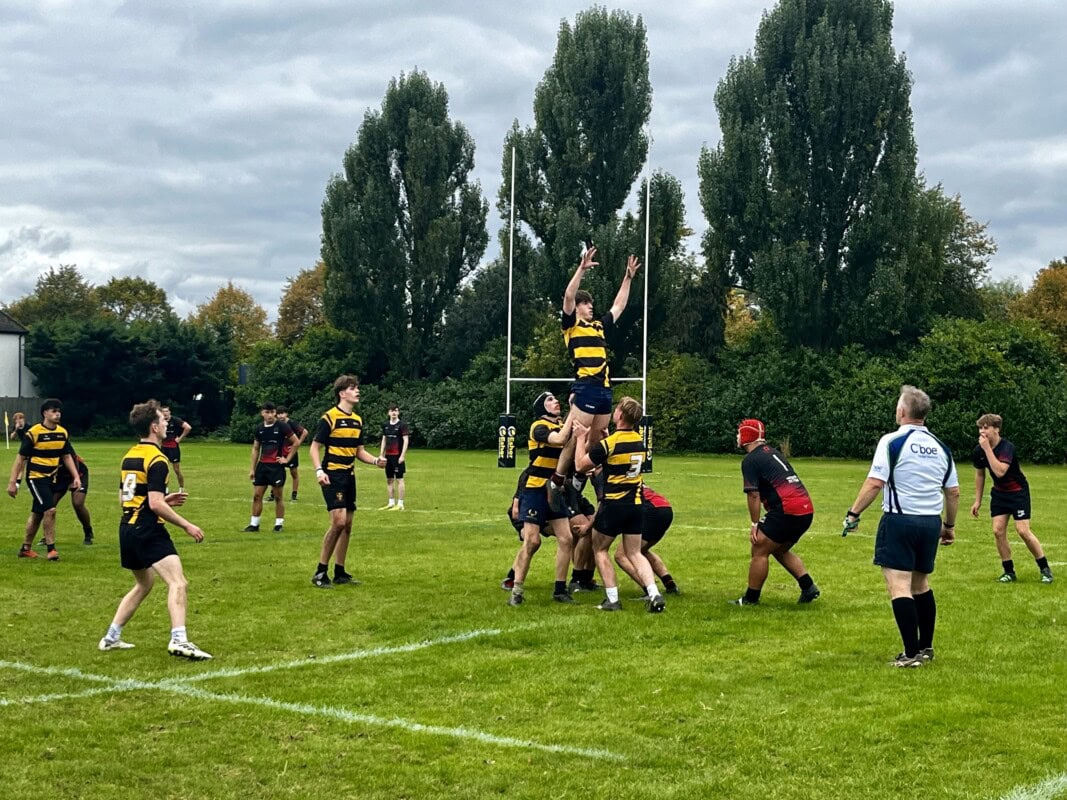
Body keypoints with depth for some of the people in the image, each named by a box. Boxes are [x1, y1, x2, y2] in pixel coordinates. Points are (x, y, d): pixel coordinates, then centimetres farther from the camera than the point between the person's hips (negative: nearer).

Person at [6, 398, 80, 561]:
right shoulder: (33, 433, -14)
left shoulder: (62, 433, 3)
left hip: (50, 478, 6)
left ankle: (25, 549, 28)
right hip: (35, 478, -6)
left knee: (37, 514, 15)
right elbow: (21, 458, -10)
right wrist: (13, 482, -11)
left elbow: (67, 456, 13)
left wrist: (76, 476, 4)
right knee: (50, 510, -18)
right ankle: (51, 549, -9)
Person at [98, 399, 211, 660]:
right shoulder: (156, 460, -13)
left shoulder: (129, 455, 14)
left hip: (127, 528, 9)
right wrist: (187, 526, -13)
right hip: (149, 531, -9)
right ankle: (179, 639, -32)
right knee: (178, 583, -16)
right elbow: (155, 504, -19)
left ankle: (111, 637, 29)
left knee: (143, 584, 26)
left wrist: (165, 500, 21)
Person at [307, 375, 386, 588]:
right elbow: (314, 447, -9)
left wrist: (375, 460, 2)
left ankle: (340, 572, 17)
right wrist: (319, 470, -22)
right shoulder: (329, 418, -9)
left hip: (349, 477, 8)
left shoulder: (357, 420, 13)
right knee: (338, 521, -17)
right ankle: (320, 572, -9)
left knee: (347, 525, 8)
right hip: (332, 476, -8)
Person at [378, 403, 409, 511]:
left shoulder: (402, 425, -5)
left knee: (399, 479, -4)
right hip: (388, 456, 6)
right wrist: (381, 455, 14)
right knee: (389, 480, 10)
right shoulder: (386, 426, 12)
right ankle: (391, 503, 18)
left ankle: (400, 504, -1)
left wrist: (402, 455, -15)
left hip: (398, 456, -6)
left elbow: (406, 440, -9)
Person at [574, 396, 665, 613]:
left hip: (613, 504, -6)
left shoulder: (608, 444, -18)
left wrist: (582, 437, 3)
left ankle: (612, 599, 8)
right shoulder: (639, 441, 4)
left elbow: (580, 465, -6)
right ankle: (654, 594, -5)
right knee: (634, 554, 12)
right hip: (636, 504, 6)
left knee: (600, 549, 13)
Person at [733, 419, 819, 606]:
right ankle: (808, 586, 16)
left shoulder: (750, 460, -4)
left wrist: (755, 524, -2)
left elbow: (754, 495, -9)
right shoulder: (773, 452, 21)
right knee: (780, 550, 24)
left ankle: (751, 598, 7)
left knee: (760, 551, 2)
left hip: (787, 509, -9)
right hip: (806, 509, 9)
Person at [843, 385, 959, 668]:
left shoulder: (892, 441, -9)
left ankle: (912, 653, -9)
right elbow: (953, 491, 13)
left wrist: (853, 514, -8)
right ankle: (926, 648, 25)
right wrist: (949, 526, 24)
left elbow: (875, 483, -15)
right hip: (931, 523, 7)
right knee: (921, 585, 19)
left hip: (899, 521, -6)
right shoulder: (940, 447, 9)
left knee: (899, 586, -5)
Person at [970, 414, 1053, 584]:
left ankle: (1045, 568, 5)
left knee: (1023, 531, -11)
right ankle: (1009, 572, 7)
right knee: (998, 531, -5)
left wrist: (987, 448, -38)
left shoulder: (1007, 447, -26)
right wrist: (978, 501, 10)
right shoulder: (979, 451, -7)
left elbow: (1000, 471, -41)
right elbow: (979, 474, 9)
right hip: (999, 492, 6)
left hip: (1018, 491, -6)